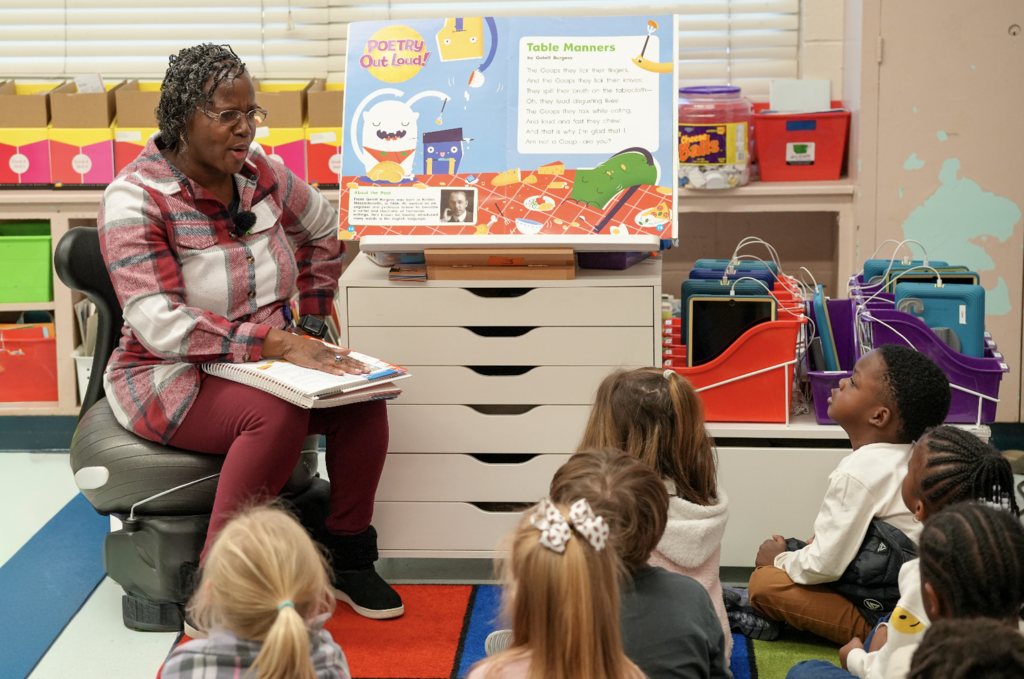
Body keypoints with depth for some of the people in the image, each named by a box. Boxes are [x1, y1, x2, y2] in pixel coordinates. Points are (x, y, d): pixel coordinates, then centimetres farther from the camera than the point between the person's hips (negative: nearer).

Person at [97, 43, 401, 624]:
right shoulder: (135, 200, -16)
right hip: (170, 378, -6)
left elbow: (324, 226, 24)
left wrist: (314, 314, 15)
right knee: (277, 415, -34)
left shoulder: (260, 173, 2)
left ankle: (346, 555, -2)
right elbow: (161, 325, -26)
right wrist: (276, 342, -32)